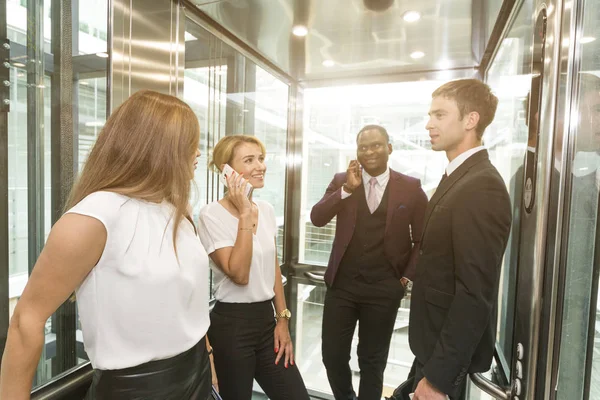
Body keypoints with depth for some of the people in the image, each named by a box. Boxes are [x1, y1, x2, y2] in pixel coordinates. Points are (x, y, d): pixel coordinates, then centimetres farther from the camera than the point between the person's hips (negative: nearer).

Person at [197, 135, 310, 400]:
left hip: (267, 319, 6)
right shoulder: (212, 214, -15)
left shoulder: (266, 209, 3)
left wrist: (283, 319, 10)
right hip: (232, 324, -5)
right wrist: (245, 214, -24)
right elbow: (239, 274, -24)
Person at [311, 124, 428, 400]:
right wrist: (347, 188, -20)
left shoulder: (411, 188, -2)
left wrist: (406, 277, -2)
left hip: (384, 288, -1)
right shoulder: (341, 181, 2)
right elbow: (317, 218, -11)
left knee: (373, 362, 15)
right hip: (342, 284, 2)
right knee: (333, 356, 12)